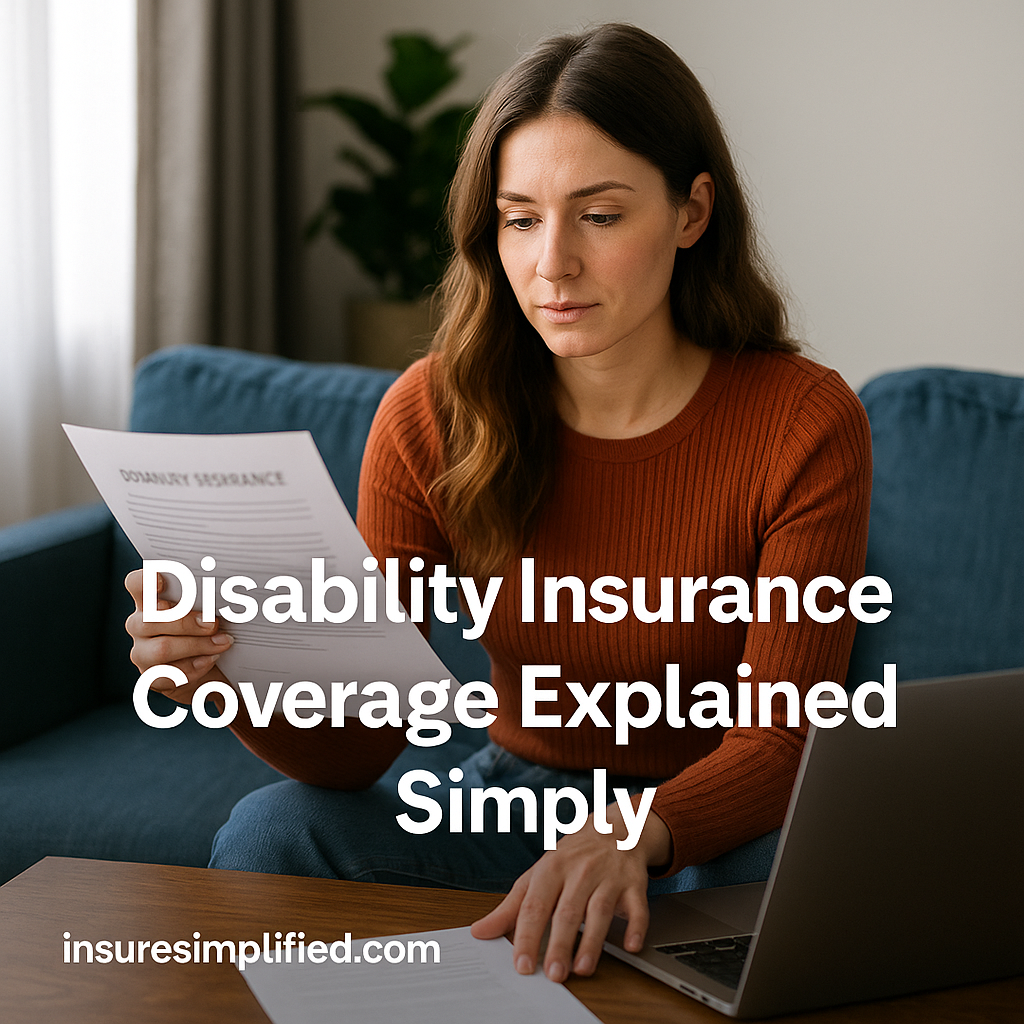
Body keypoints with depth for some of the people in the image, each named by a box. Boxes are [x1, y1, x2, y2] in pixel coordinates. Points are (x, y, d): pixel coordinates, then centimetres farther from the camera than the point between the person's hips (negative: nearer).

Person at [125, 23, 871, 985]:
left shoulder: (807, 425, -15)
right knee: (273, 827, -25)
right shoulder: (433, 416, -9)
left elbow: (780, 742, -18)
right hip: (511, 811, 2)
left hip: (717, 835, -1)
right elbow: (359, 747, -10)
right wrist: (229, 677, -33)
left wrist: (634, 837, -40)